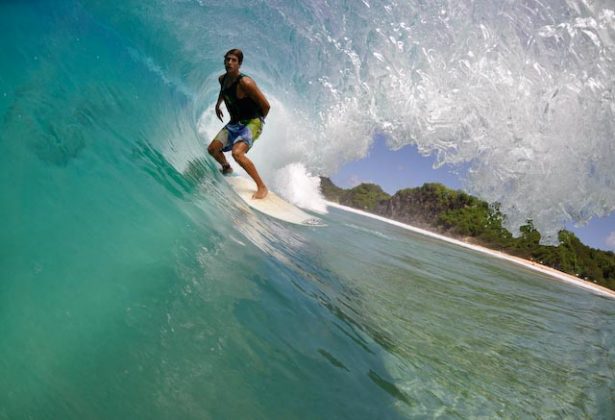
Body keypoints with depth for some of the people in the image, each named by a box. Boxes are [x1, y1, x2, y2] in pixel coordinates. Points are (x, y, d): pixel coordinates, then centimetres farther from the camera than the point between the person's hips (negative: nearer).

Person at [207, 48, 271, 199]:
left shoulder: (245, 82, -25)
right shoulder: (222, 79, 0)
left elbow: (265, 105, -20)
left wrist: (258, 121, -3)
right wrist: (218, 105, 24)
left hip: (251, 123, -8)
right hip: (235, 123, 8)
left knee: (237, 153, -29)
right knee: (212, 149, 6)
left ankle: (262, 187, -20)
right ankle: (227, 168, 40)